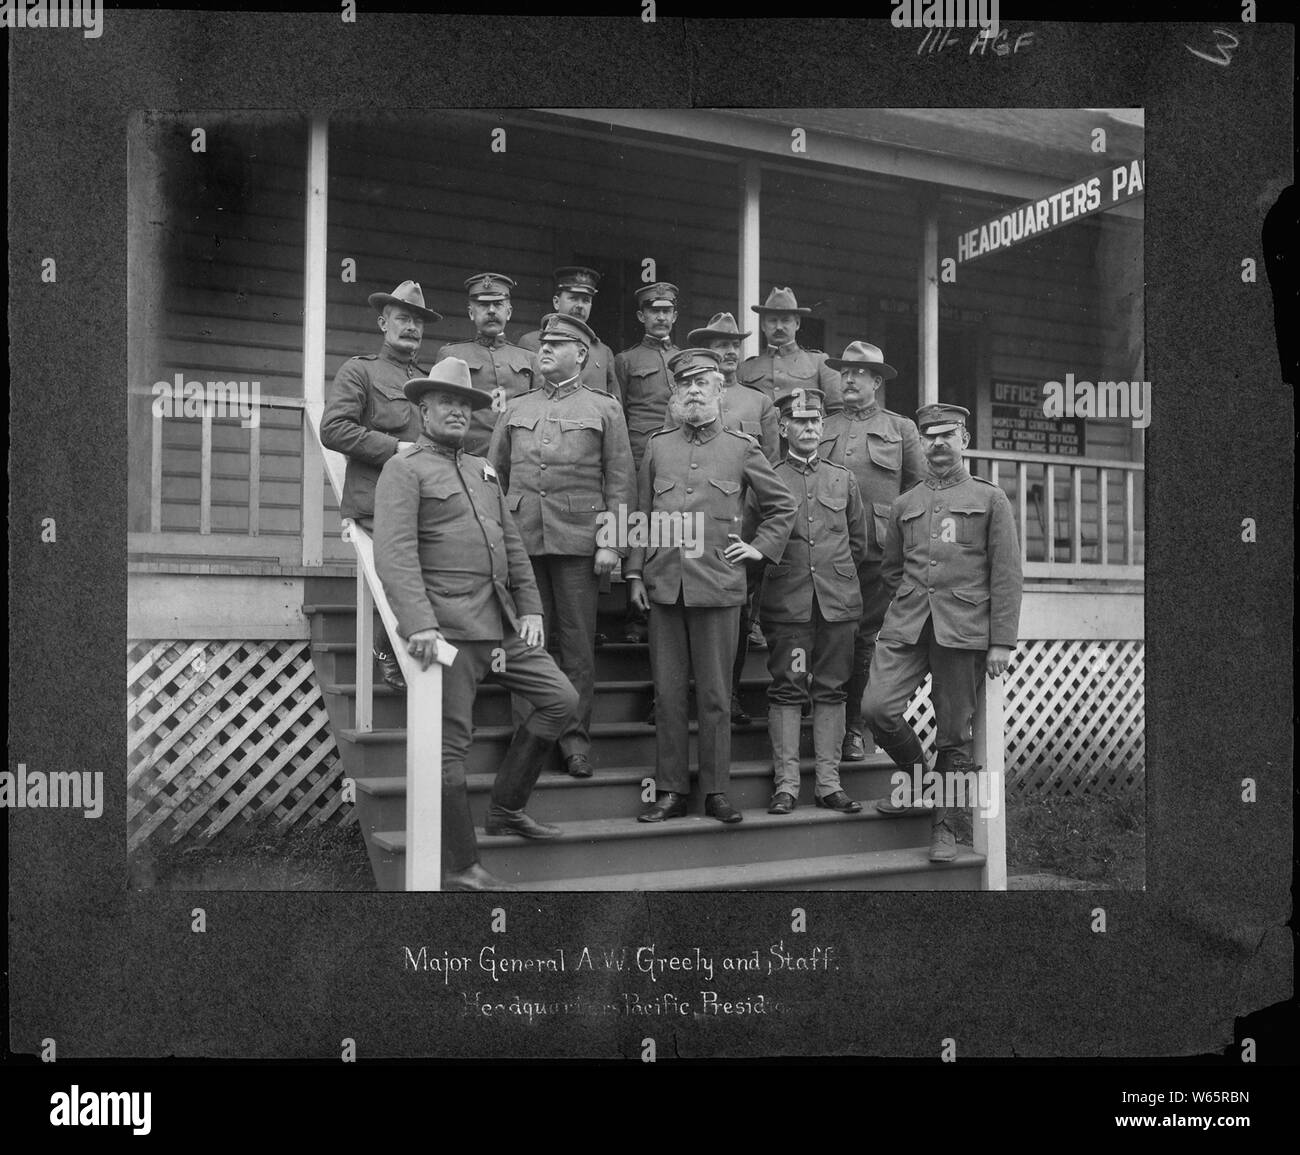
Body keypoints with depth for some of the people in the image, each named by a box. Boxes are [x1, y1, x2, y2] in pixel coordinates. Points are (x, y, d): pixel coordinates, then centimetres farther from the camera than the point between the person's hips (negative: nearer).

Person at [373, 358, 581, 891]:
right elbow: (394, 551, -15)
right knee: (451, 743, -3)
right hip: (448, 626, -8)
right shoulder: (404, 469, -2)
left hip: (503, 624, 8)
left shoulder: (483, 469, 22)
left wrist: (530, 608, 10)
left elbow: (512, 543, 21)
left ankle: (506, 809, 20)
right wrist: (418, 623, -27)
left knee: (560, 698, 5)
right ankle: (459, 868, 8)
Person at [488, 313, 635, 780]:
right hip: (521, 539, 2)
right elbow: (493, 475, 17)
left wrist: (611, 543, -6)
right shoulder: (516, 409, 16)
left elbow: (620, 480, 3)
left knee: (578, 642, 1)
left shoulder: (604, 409, 8)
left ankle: (576, 738, 9)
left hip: (578, 539, -2)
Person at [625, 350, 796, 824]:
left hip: (718, 585, -2)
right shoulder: (657, 444, 11)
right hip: (663, 585, 2)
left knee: (715, 693, 4)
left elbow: (782, 505, 15)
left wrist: (760, 547, 6)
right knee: (667, 692, 5)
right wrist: (635, 573, 6)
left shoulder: (741, 447, 6)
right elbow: (641, 513, 11)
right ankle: (670, 791, 14)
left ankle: (716, 791, 13)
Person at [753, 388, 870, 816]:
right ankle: (786, 783, 4)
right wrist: (786, 571, 3)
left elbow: (858, 543, 19)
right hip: (786, 604, -2)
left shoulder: (843, 479, 13)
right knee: (786, 691, -2)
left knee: (831, 691, 4)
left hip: (838, 601, 2)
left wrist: (833, 574, 14)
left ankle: (829, 783, 10)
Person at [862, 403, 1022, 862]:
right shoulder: (904, 505, 15)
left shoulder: (990, 499, 6)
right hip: (905, 626, 3)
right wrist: (915, 599, 10)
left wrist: (1002, 642, -4)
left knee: (953, 733, 2)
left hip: (962, 630, -3)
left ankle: (943, 827, 18)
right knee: (876, 708, -12)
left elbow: (1006, 576, 2)